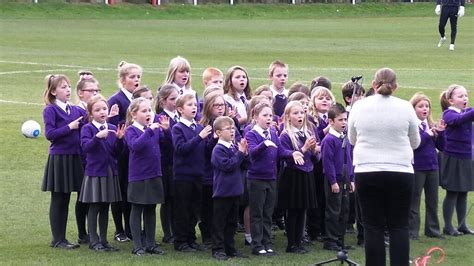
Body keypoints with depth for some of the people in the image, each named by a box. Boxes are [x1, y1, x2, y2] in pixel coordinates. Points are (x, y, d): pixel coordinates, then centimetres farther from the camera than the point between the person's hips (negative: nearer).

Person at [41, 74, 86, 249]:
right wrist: (69, 127, -17)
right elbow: (49, 134, -16)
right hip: (59, 158, -5)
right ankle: (57, 240, 9)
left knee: (65, 200, 11)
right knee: (58, 200, 2)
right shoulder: (50, 110, -6)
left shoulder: (76, 110, 10)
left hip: (74, 158, 5)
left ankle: (61, 238, 18)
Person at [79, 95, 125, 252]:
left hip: (110, 172, 5)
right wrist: (98, 136, -34)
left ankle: (103, 240, 18)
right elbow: (85, 147, -21)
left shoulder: (112, 128, 7)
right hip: (94, 172, -5)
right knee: (94, 207, 1)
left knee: (105, 208, 11)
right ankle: (93, 241, 7)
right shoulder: (88, 129, -6)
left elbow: (117, 152, 7)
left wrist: (119, 139, -10)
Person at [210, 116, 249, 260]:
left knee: (232, 222, 13)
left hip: (235, 190, 7)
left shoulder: (234, 147, 8)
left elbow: (244, 166, 12)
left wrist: (244, 154, -6)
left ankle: (230, 248, 21)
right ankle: (218, 249, 5)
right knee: (220, 222, 1)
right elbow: (227, 165, -23)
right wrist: (240, 153, -19)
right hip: (222, 191, -7)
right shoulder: (218, 150, -13)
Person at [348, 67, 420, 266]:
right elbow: (415, 143, 8)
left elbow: (352, 140, 12)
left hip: (367, 172, 1)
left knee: (373, 227, 6)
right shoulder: (405, 108, -4)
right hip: (400, 172, -1)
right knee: (399, 227, 6)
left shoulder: (359, 107, -2)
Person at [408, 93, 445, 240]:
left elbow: (441, 147, 9)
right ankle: (412, 232, 8)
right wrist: (427, 134, -20)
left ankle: (432, 229, 25)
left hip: (432, 167, 6)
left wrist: (440, 132, -6)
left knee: (432, 201, 14)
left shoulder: (431, 125, 8)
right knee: (413, 202, 2)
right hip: (417, 168, -6)